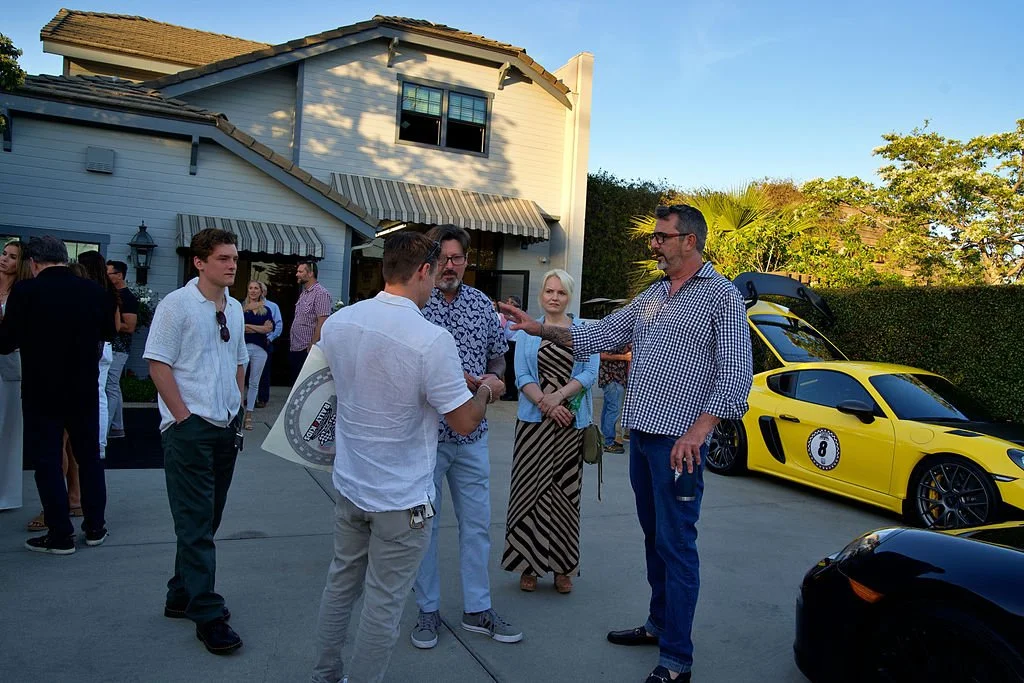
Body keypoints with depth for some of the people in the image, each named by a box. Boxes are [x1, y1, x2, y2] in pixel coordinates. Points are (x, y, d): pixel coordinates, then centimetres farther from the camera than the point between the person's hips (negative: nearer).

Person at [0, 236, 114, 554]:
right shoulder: (94, 291, -5)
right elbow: (108, 332, 11)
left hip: (41, 392, -3)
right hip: (85, 390, 3)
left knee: (47, 461, 7)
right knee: (89, 457, 15)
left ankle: (61, 535, 12)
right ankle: (95, 527, 23)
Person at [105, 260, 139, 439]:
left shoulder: (128, 298, -12)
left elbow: (129, 327, -20)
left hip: (118, 349, -10)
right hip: (109, 347, 10)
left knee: (110, 389, -9)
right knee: (113, 388, 12)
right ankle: (117, 428, 19)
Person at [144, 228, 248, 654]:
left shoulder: (234, 308, 11)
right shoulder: (177, 304, -8)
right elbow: (158, 365, -11)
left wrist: (237, 408, 11)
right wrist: (184, 416, -14)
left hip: (226, 427, 7)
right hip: (189, 428, -7)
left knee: (207, 520, 14)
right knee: (195, 524, -2)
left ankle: (182, 597, 29)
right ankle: (207, 615, 5)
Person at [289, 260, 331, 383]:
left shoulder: (320, 293, -12)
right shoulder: (304, 293, 16)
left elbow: (322, 323, -19)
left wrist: (312, 347, -22)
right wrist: (291, 345, 14)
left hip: (307, 350, -9)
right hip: (295, 349, 9)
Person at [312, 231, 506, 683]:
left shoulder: (338, 322, -5)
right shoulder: (432, 339, -25)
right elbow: (465, 422, -19)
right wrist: (486, 391, 4)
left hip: (348, 486, 7)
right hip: (401, 498, -7)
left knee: (340, 585, 24)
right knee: (383, 605, 10)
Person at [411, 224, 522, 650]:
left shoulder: (482, 304, 6)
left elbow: (497, 357, 16)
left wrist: (491, 378, -5)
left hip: (472, 433, 4)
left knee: (477, 523, 11)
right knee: (423, 523, 10)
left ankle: (477, 610, 27)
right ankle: (428, 610, 27)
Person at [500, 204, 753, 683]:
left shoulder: (721, 296, -7)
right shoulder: (650, 297, 15)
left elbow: (736, 372, -13)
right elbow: (599, 336, 15)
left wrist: (698, 430, -22)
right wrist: (539, 329, 7)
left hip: (678, 441, -7)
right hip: (641, 433, 7)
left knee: (675, 545, -2)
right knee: (653, 537, 17)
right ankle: (659, 625, 32)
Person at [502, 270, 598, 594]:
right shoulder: (527, 331, 9)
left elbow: (590, 371, -4)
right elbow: (522, 376, 0)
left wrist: (558, 397, -16)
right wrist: (546, 405, -14)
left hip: (572, 423, 0)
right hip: (534, 421, 0)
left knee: (566, 492, 4)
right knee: (531, 489, 0)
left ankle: (563, 567, 14)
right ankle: (529, 565, 11)